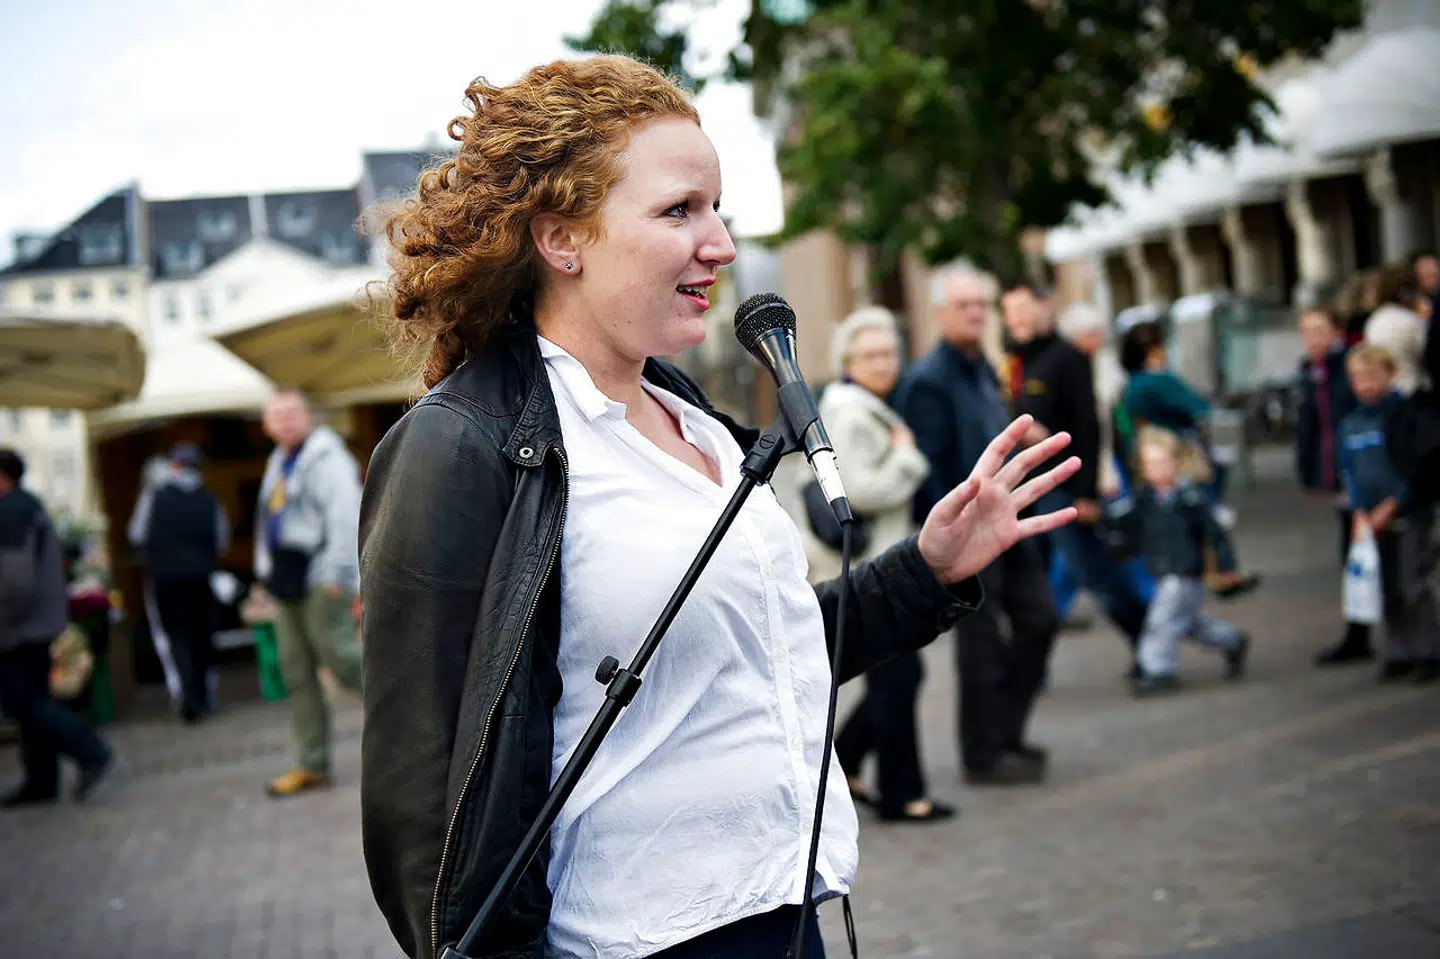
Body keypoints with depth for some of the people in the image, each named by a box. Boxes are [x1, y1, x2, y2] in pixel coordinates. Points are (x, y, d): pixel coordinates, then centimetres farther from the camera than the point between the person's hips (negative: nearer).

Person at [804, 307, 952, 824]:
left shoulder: (870, 411, 17)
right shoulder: (850, 416, -16)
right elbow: (862, 491, -26)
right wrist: (906, 456, -14)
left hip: (878, 561, 10)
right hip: (859, 566, -10)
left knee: (896, 675, 14)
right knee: (895, 678, -5)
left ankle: (839, 765, 25)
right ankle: (901, 794, 4)